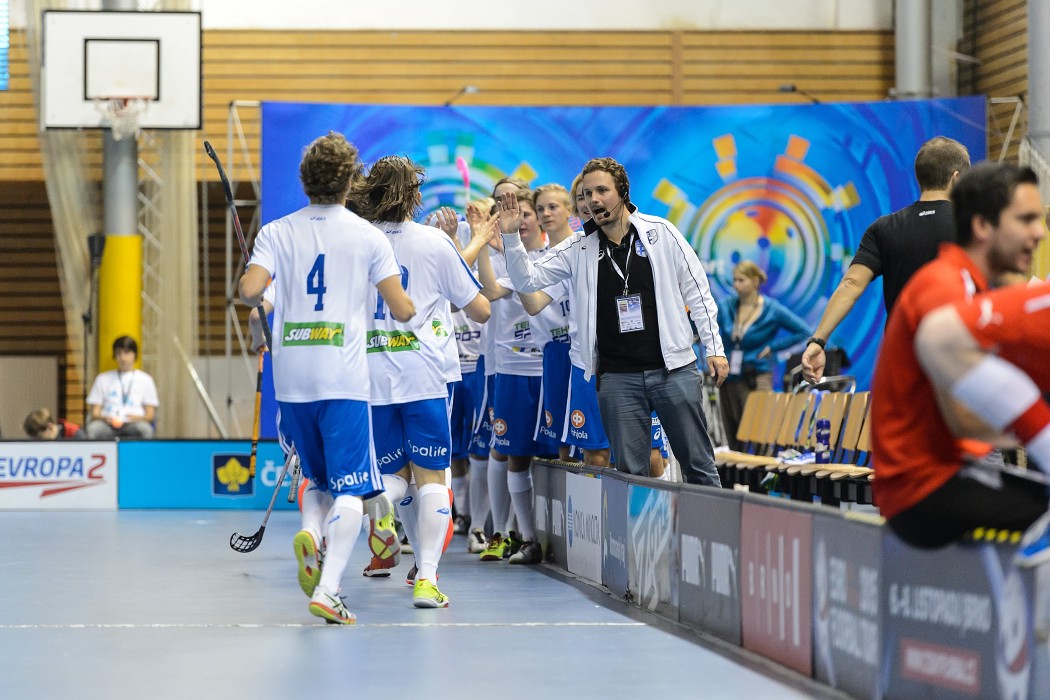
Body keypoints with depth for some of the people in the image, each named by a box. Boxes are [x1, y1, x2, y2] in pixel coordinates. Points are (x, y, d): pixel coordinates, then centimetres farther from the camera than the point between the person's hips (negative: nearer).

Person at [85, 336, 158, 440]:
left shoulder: (145, 379, 17)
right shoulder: (103, 379, 20)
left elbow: (150, 414, 11)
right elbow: (95, 412, 14)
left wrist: (140, 418, -13)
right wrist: (103, 418, -11)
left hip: (133, 423, -1)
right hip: (108, 425, 1)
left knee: (144, 428, -37)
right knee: (94, 428, -35)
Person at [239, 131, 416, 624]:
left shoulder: (277, 233, 5)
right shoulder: (368, 236, 1)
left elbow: (250, 290, -10)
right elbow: (402, 310, -2)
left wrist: (245, 288, 13)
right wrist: (412, 305, 21)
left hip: (291, 379, 3)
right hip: (344, 379, -3)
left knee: (318, 480, 20)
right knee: (350, 489, -2)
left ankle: (310, 533, -10)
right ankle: (327, 589, -17)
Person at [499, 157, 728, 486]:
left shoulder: (660, 233, -2)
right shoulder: (578, 248, 3)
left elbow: (696, 290, 2)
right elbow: (528, 279, 1)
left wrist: (714, 347, 0)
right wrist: (511, 237, -15)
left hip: (673, 369, -2)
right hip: (617, 378, 2)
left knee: (699, 465, 3)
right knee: (630, 473, 4)